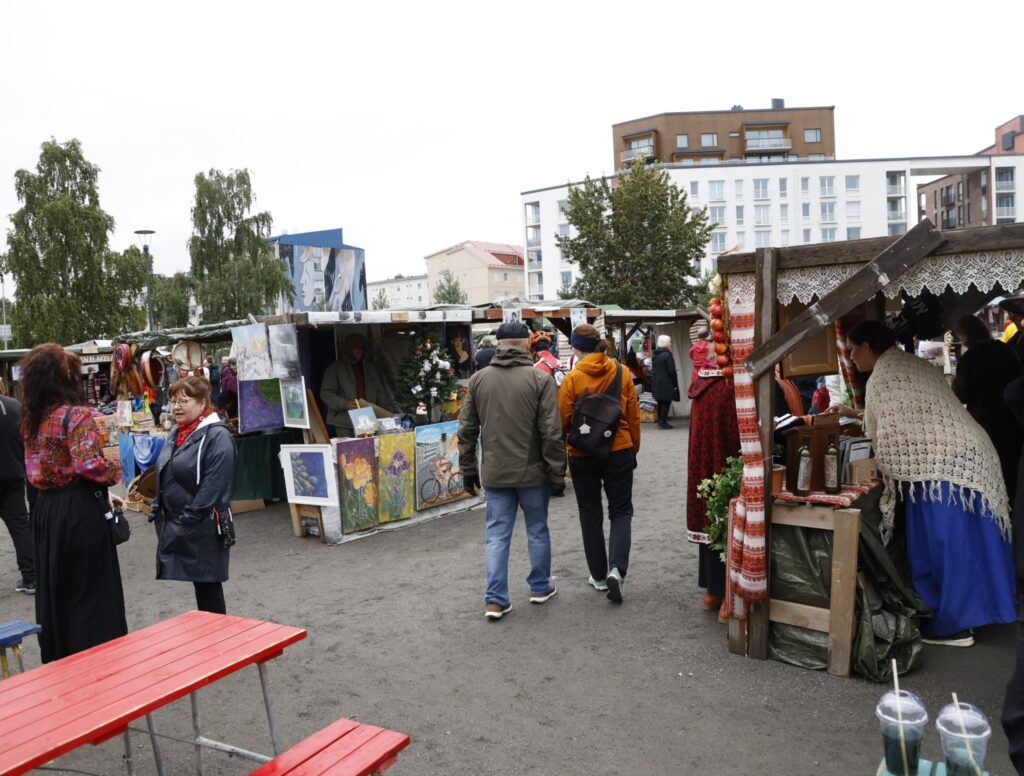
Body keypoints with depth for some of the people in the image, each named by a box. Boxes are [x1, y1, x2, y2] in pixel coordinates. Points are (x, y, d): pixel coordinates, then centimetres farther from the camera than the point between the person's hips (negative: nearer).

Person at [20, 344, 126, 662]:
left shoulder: (31, 418, 10)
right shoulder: (76, 414, -15)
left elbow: (41, 468, 14)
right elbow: (88, 464, -27)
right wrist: (113, 472, -6)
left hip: (46, 508, 8)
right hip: (80, 509, -8)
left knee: (53, 586, 17)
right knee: (92, 589, 2)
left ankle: (59, 659, 29)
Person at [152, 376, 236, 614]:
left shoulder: (217, 436, -16)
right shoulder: (176, 432, 11)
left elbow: (212, 487, -21)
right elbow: (164, 475, 20)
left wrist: (187, 522, -20)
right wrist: (159, 512, 12)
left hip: (203, 527, -8)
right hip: (174, 523, 8)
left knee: (207, 585, 2)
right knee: (199, 583, 16)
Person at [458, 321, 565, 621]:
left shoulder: (478, 379, 2)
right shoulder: (540, 379, -9)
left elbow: (466, 430, 5)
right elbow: (551, 432, -12)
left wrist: (468, 469, 13)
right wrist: (557, 471, -3)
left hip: (494, 473, 2)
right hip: (532, 471, -2)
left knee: (497, 535, 8)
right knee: (537, 530, 15)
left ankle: (495, 600, 9)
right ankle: (540, 587, 29)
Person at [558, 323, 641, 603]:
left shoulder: (572, 378, -12)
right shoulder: (622, 372, -4)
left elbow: (563, 420, -8)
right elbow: (633, 415, 2)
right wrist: (634, 447, 15)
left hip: (582, 455, -1)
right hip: (619, 451, 1)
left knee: (590, 514, 13)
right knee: (621, 511, 12)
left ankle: (599, 576, 20)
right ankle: (617, 569, -7)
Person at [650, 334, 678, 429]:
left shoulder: (654, 354, 8)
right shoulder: (667, 355, -16)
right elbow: (671, 371, -16)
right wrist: (675, 384, -9)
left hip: (656, 383, 8)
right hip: (666, 383, -8)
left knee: (660, 402, 15)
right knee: (666, 402, -3)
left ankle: (660, 421, 20)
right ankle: (663, 422, -4)